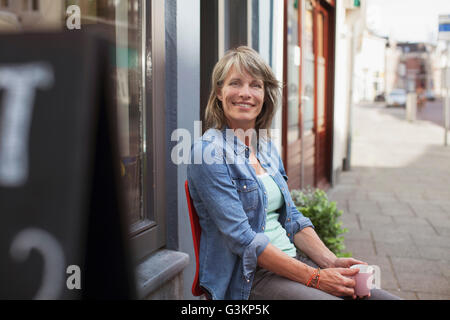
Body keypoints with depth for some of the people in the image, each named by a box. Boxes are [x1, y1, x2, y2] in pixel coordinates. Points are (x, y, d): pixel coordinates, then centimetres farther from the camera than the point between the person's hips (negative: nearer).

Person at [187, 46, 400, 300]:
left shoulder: (267, 147, 12)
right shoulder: (208, 151, -12)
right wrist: (314, 277, -18)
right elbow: (242, 238, -17)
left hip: (294, 259, 7)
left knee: (386, 298, -7)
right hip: (247, 279, -7)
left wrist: (331, 261, -1)